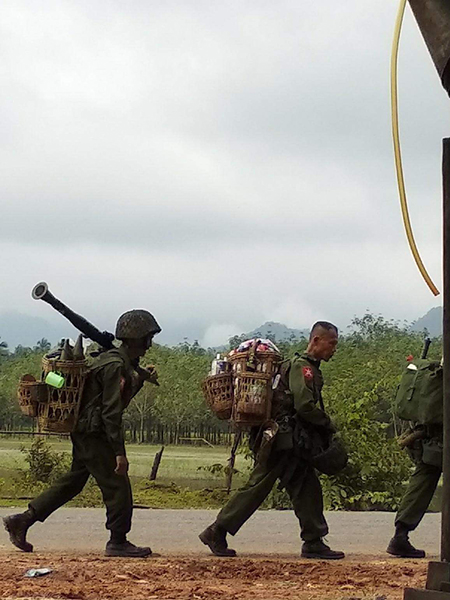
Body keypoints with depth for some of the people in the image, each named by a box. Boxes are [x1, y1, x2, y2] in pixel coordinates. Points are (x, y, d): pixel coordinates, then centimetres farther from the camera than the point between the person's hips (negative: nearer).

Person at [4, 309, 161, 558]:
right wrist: (119, 452, -23)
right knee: (117, 486, -2)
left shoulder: (117, 359, 12)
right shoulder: (116, 366, -19)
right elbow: (111, 412, -23)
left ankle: (22, 520, 16)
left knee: (73, 482, 16)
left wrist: (142, 378, 12)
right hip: (93, 433, -10)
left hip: (83, 432, 10)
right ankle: (118, 542, 8)